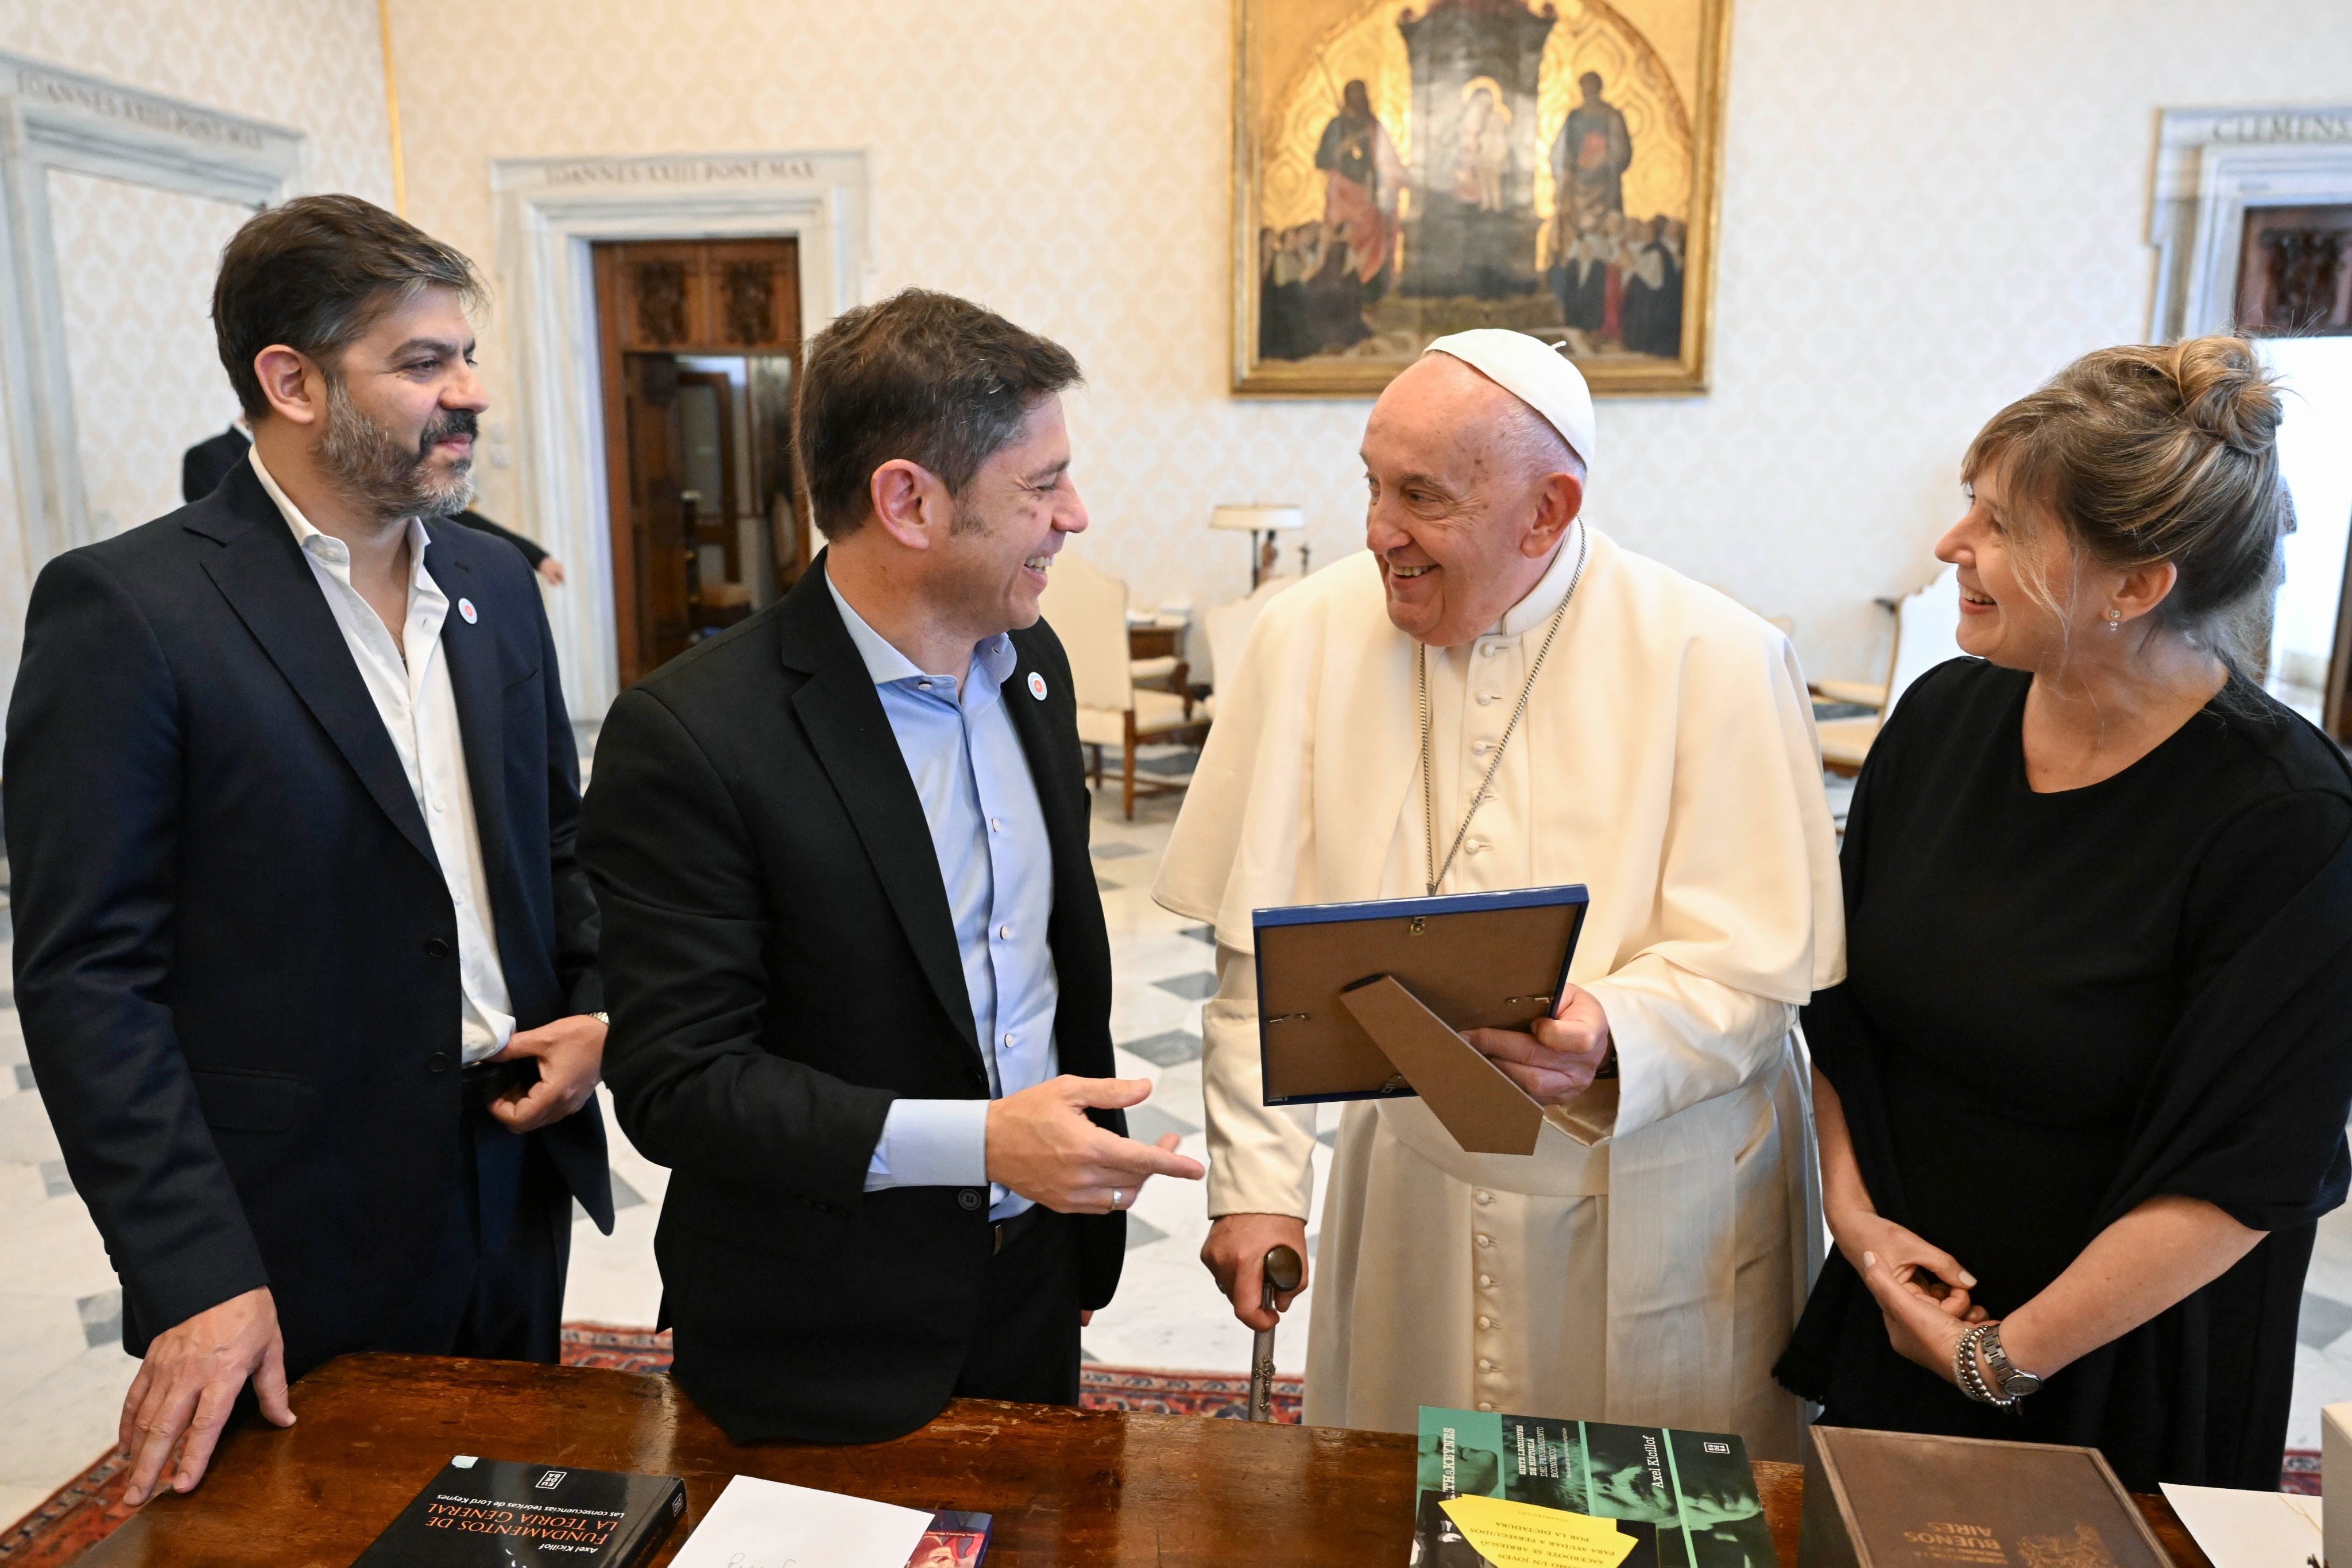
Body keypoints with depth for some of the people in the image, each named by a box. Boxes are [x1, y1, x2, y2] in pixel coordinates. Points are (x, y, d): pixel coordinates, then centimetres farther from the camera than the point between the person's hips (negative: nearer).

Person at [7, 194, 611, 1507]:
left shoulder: (494, 583, 6)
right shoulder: (125, 609, -14)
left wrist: (603, 1008, -4)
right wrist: (195, 1276, -19)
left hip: (519, 1179, 6)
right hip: (299, 1241, -5)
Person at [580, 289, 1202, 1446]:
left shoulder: (1031, 665, 0)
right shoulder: (689, 735, -23)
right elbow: (675, 1084, -21)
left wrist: (1095, 1181, 14)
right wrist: (979, 1141, -27)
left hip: (1033, 1276, 6)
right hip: (822, 1350, -6)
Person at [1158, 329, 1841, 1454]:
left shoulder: (1717, 661, -11)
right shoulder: (1309, 636, -5)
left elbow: (1762, 958, -12)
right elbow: (1261, 949, -3)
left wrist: (1612, 1034, -31)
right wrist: (1254, 1182, -8)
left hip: (1654, 1214, -1)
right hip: (1408, 1186, 2)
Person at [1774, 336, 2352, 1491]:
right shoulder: (1945, 714, -6)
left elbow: (2247, 1174, -19)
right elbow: (1840, 995, 2)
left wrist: (2009, 1355, -15)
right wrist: (1852, 1210, -5)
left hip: (2123, 1368, -4)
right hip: (1897, 1304, 5)